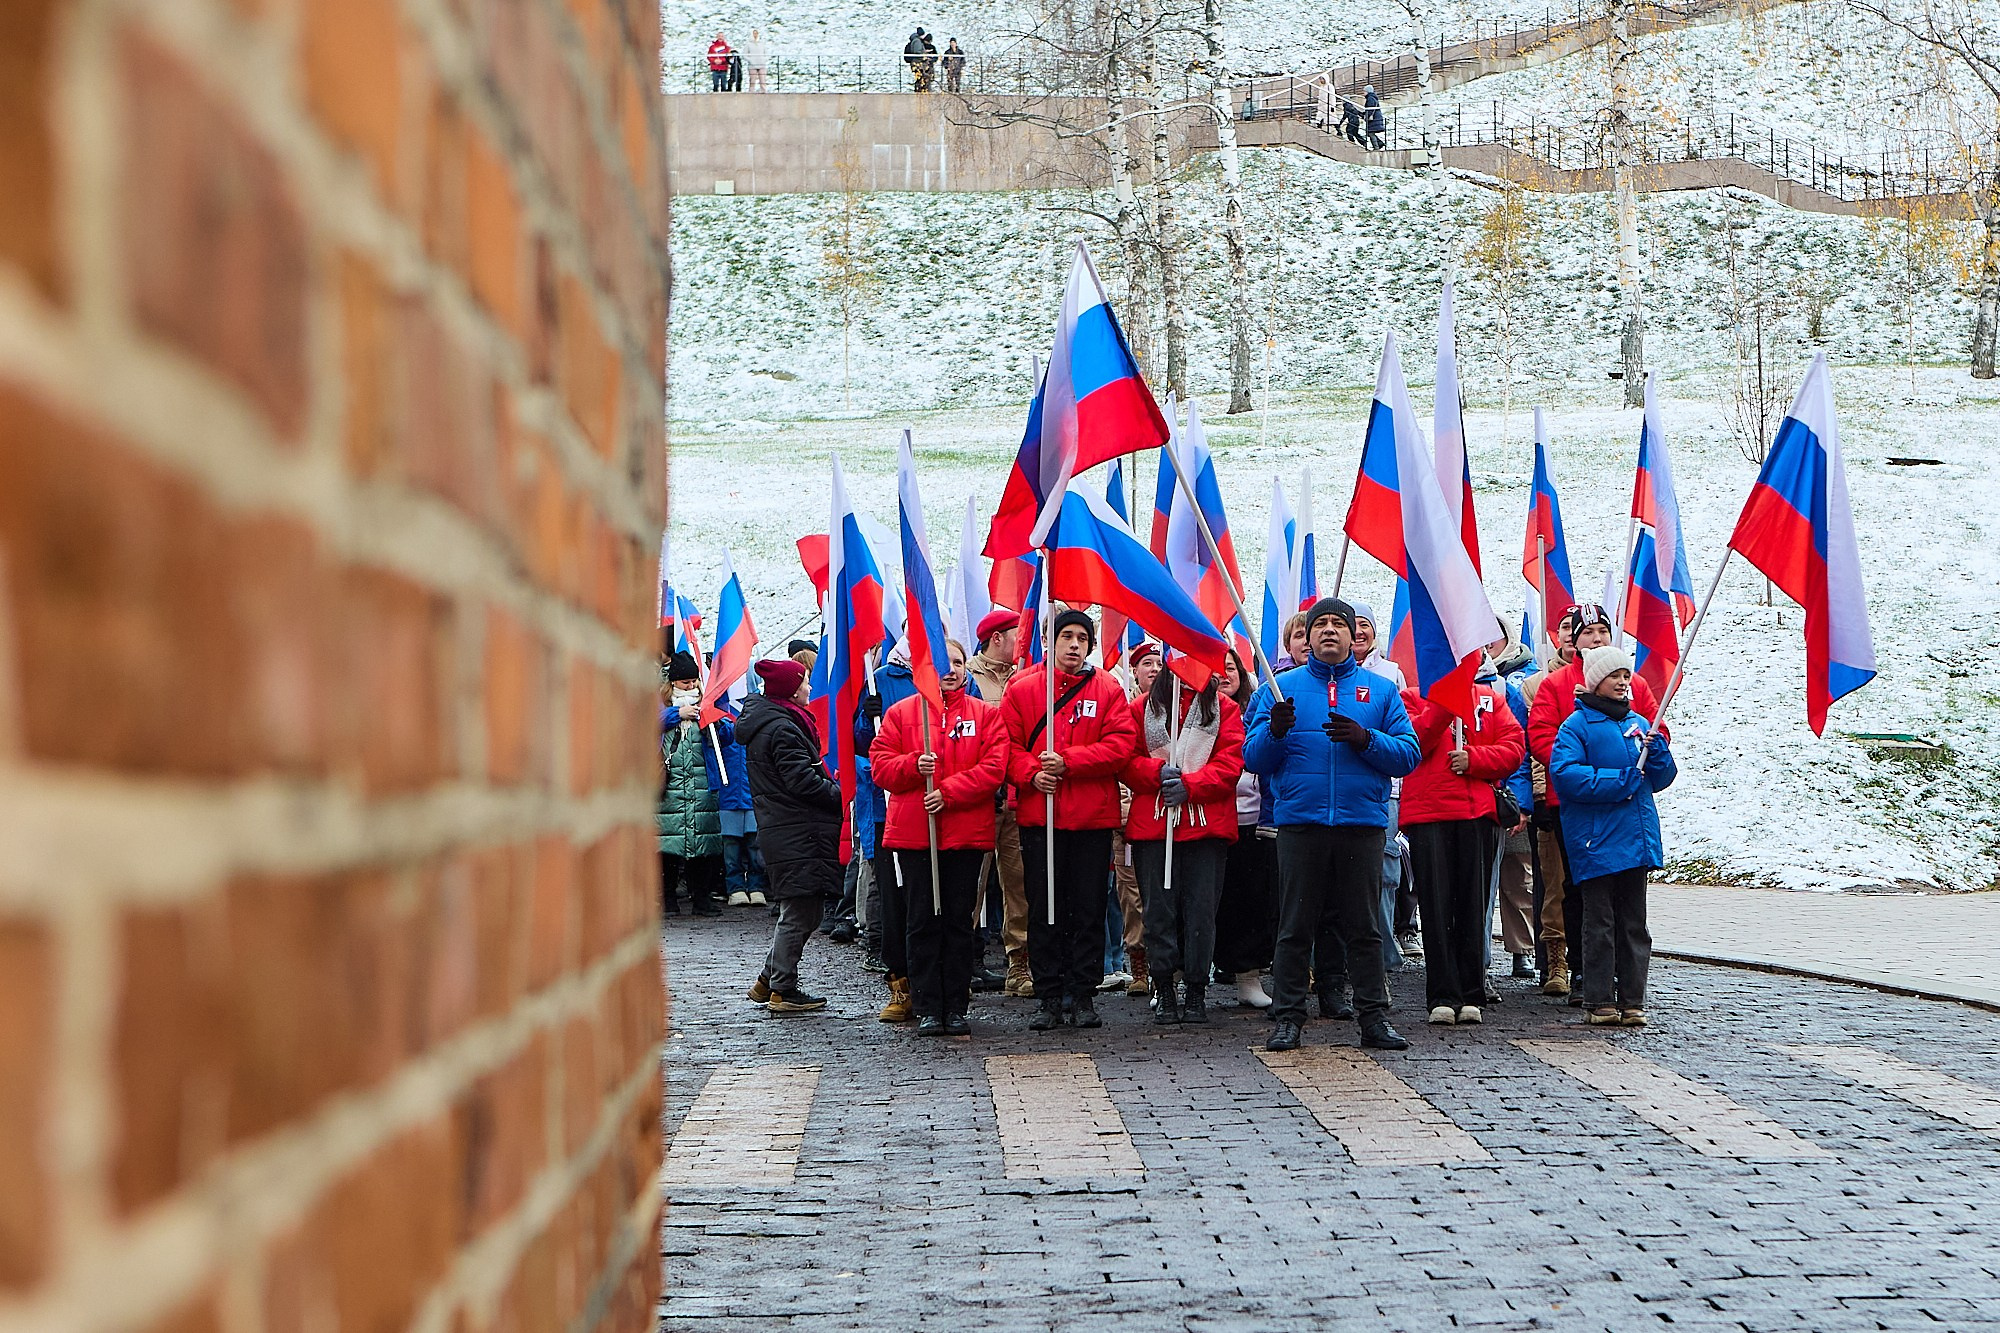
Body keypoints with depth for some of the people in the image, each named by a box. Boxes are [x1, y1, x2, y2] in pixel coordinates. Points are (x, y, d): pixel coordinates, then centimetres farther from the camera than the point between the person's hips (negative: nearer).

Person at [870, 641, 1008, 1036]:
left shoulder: (985, 714, 7)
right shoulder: (900, 712, 8)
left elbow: (993, 767, -4)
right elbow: (881, 765, 3)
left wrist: (949, 792, -14)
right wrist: (914, 766, -16)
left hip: (967, 836, 0)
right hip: (912, 835, 0)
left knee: (959, 922, 4)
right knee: (921, 922, 1)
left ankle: (956, 1008, 9)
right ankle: (927, 1008, 5)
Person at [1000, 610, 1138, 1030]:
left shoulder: (1108, 690, 4)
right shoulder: (1022, 688, 5)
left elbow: (1119, 744, -6)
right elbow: (1008, 744, 2)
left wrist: (1067, 761, -16)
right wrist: (1031, 773, -16)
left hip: (1092, 818, 0)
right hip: (1038, 817, 0)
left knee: (1089, 909, 4)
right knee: (1043, 909, 4)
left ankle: (1082, 995, 12)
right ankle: (1049, 997, 11)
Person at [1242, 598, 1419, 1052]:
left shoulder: (1381, 690, 11)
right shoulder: (1280, 688, 10)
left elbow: (1408, 754, 3)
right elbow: (1253, 758, 4)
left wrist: (1365, 739, -13)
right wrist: (1274, 730, -16)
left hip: (1362, 824, 0)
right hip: (1299, 823, 0)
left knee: (1363, 927, 4)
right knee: (1295, 927, 2)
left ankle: (1374, 1018, 8)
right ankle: (1288, 1018, 7)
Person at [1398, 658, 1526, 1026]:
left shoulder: (1491, 699, 16)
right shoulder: (1415, 699, 9)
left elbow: (1514, 746, 5)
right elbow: (1410, 744, -8)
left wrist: (1475, 759, -10)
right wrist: (1443, 704, -13)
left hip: (1477, 814, 2)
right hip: (1427, 814, -2)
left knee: (1473, 905, 4)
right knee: (1436, 906, -4)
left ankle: (1471, 995, 8)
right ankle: (1443, 997, -3)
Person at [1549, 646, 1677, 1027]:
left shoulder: (1639, 723, 14)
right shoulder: (1577, 725, -4)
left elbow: (1661, 779, 16)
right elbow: (1564, 774, -16)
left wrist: (1656, 749, -5)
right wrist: (1620, 782, -17)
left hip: (1636, 837, 5)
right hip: (1596, 841, -5)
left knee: (1634, 922, 7)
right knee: (1599, 922, -1)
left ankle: (1632, 1000, 11)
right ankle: (1600, 1001, 5)